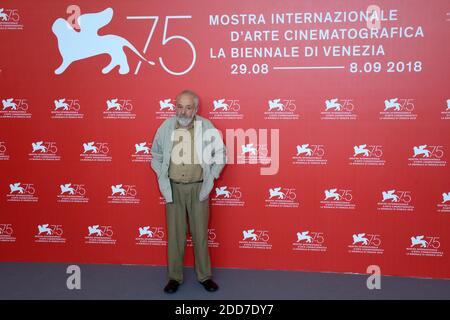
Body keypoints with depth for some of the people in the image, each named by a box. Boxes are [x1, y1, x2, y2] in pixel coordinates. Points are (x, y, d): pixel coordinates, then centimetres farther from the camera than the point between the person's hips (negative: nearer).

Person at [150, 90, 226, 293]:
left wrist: (211, 176, 0)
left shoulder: (206, 127, -7)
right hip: (174, 188, 1)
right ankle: (174, 277, 23)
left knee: (200, 234, 8)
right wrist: (162, 177, 3)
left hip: (198, 188, -1)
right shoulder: (166, 127, -3)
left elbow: (221, 153, 5)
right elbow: (156, 155, 11)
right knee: (175, 235, 8)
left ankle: (204, 276, 24)